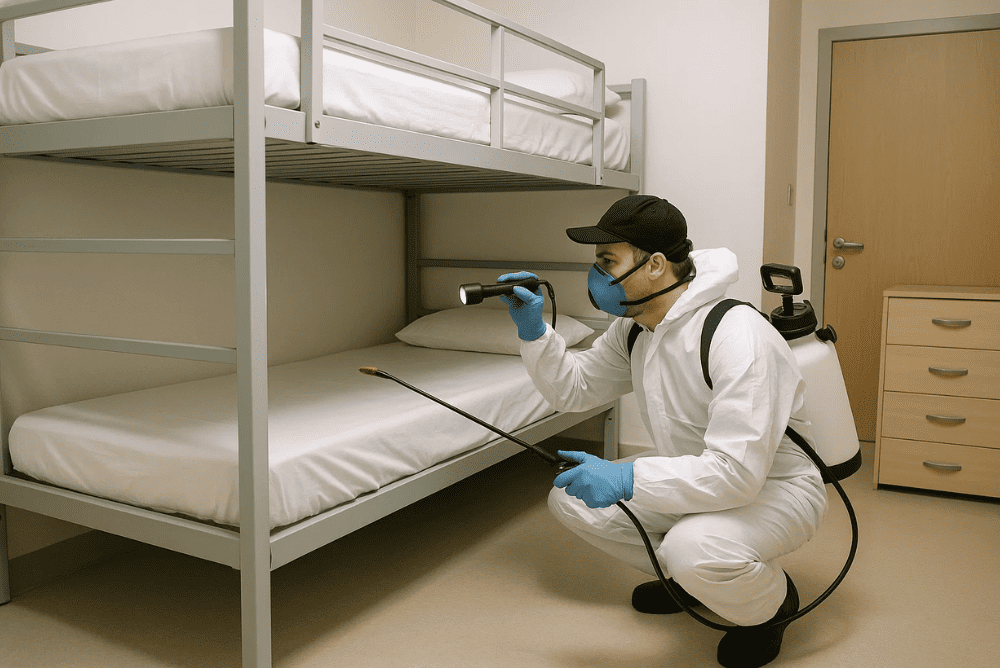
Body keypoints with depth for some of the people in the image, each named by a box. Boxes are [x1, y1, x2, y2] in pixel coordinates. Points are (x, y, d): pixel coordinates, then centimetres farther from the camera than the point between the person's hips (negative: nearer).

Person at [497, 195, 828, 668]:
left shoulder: (738, 337, -31)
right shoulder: (635, 329, -3)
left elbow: (737, 472, -36)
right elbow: (573, 388, 7)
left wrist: (626, 479, -39)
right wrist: (532, 329, -8)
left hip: (775, 486, -8)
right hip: (696, 478, 8)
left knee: (693, 547, -38)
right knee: (569, 497, -4)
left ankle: (772, 602, -1)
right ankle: (688, 577, 16)